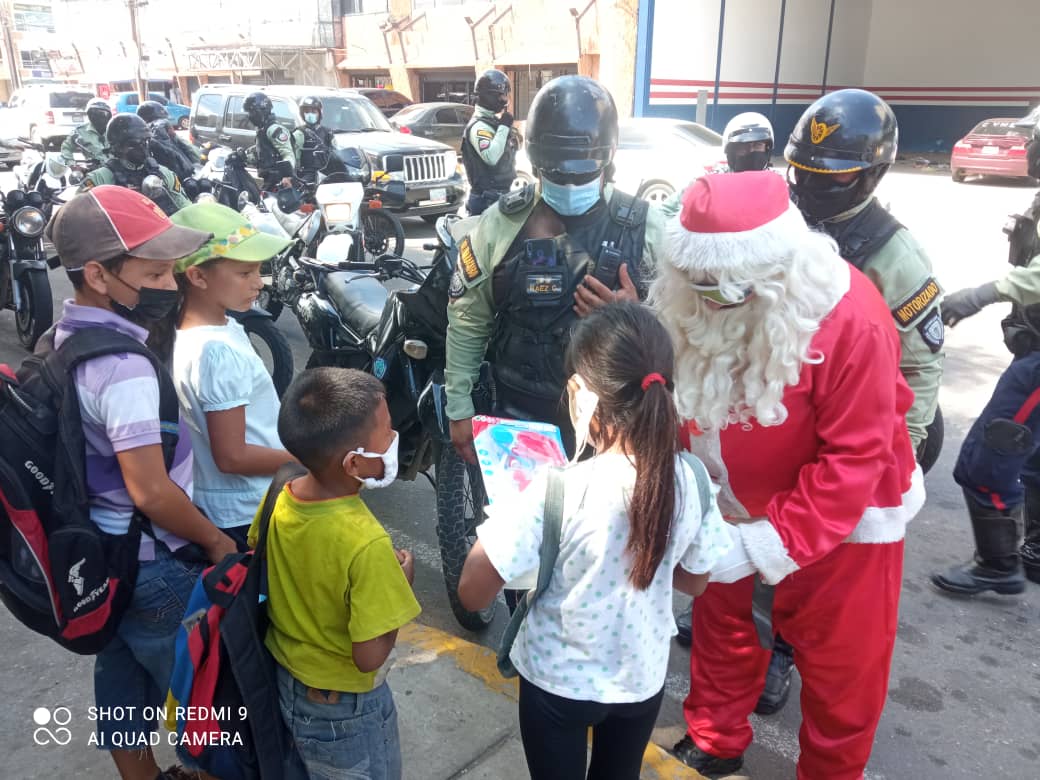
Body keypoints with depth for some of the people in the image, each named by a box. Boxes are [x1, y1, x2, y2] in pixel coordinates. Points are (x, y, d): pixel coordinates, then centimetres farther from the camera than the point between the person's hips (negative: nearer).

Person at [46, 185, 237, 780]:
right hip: (151, 567, -9)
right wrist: (216, 541, -15)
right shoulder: (124, 368, -29)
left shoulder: (63, 339, 1)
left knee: (121, 677, 24)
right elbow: (150, 490, -29)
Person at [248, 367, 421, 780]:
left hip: (285, 683, 6)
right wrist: (401, 580, -15)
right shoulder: (366, 544, -35)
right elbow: (370, 656, -28)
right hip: (344, 710, -6)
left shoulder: (277, 499, -14)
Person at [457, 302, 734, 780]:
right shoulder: (690, 482, -17)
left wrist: (505, 510, -9)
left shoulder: (557, 492, -31)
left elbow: (473, 593, -22)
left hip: (558, 681, -3)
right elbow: (694, 582, 0)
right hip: (643, 677, 3)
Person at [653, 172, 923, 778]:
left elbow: (855, 458, -26)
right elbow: (680, 410, -2)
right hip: (741, 511, 5)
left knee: (841, 670, 14)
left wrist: (773, 543, -29)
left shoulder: (851, 320, -30)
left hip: (847, 522, -4)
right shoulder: (694, 306, -14)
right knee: (722, 635, 21)